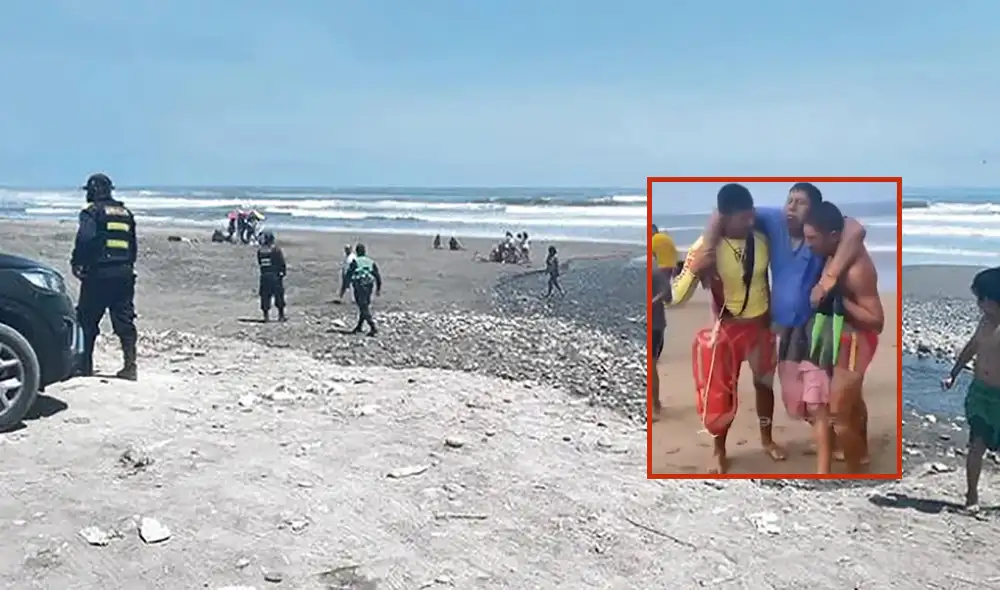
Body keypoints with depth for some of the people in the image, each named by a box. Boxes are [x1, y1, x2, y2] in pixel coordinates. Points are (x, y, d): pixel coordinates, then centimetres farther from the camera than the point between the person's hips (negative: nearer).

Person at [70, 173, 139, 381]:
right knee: (124, 321, 4)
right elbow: (134, 246, 18)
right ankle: (130, 365, -2)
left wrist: (76, 263, -3)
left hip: (98, 274, -5)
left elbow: (85, 240, -15)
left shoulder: (92, 211, -4)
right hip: (124, 274, 5)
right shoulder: (125, 213, 16)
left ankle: (84, 364, 10)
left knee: (87, 320, 6)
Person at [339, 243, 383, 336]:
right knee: (365, 307, 17)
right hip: (369, 287, 5)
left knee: (363, 308, -5)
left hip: (359, 288, -5)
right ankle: (359, 327, 26)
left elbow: (348, 276, -7)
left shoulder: (354, 262, -4)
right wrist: (378, 289, 15)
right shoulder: (371, 262, 9)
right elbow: (378, 276, 7)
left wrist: (343, 289, -4)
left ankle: (373, 328, -16)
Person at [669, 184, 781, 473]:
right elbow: (678, 297, -25)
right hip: (726, 328, -4)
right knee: (722, 392, 5)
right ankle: (719, 449, 28)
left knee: (764, 382, 19)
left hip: (761, 325, 4)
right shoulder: (706, 247, -21)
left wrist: (772, 317, 12)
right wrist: (694, 269, -40)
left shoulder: (761, 241, -9)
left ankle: (766, 439, 42)